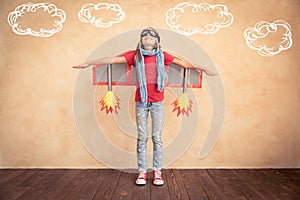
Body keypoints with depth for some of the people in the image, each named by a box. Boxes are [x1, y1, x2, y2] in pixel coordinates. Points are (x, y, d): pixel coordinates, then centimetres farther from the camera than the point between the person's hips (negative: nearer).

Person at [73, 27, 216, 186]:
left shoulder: (162, 55, 6)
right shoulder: (135, 55, 5)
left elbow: (182, 63, 10)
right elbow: (112, 60, 1)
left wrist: (201, 68, 9)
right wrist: (89, 63, -1)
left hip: (157, 102, 0)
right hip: (141, 102, 0)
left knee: (157, 137, 4)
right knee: (142, 137, 4)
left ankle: (157, 171, 15)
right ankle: (142, 171, 15)